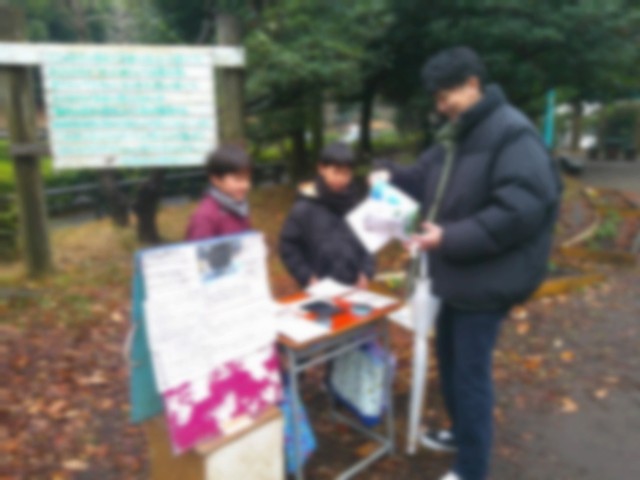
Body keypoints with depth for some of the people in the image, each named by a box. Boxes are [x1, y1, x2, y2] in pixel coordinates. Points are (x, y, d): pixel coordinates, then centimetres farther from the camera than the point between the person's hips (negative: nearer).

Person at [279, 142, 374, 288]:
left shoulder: (355, 205, 2)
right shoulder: (305, 208, -8)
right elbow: (288, 246, -4)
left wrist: (366, 272, 1)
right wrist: (306, 277, -9)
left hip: (354, 287, 4)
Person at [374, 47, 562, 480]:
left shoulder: (513, 135, -19)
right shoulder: (457, 134, 11)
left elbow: (519, 211, -26)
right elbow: (427, 177, 20)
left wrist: (450, 238, -27)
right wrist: (392, 177, 0)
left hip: (488, 279, -9)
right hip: (461, 274, 10)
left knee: (471, 371, 1)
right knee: (449, 355, 22)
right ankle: (462, 432, 45)